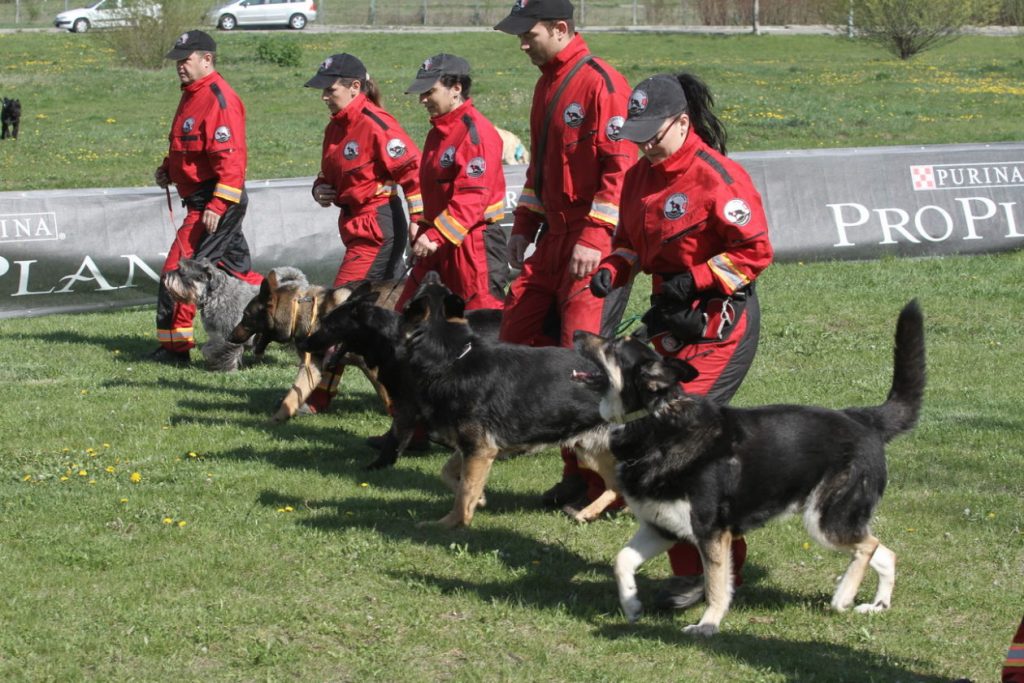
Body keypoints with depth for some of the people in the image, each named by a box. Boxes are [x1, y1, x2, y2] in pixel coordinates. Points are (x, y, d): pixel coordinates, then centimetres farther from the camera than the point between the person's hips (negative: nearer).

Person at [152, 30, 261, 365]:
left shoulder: (218, 99, -17)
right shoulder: (193, 95, 16)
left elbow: (230, 157, -23)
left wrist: (217, 206, -26)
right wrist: (169, 169, 8)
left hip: (216, 202, -11)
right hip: (206, 200, 11)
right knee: (239, 271, 15)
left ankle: (174, 345, -6)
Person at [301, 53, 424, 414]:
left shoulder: (375, 124, -16)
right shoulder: (336, 127, 12)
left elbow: (412, 168, -18)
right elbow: (331, 174, 27)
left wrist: (418, 218, -20)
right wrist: (321, 189, 5)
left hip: (378, 225, -9)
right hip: (355, 222, 9)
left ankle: (319, 396, -7)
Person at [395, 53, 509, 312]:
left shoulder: (476, 131, -15)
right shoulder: (438, 133, 16)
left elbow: (472, 197, -22)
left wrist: (436, 236, -25)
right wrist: (422, 227, 9)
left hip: (474, 243, -10)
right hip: (438, 246, 10)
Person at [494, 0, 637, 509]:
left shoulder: (600, 83, -15)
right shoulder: (547, 83, 15)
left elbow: (621, 167, -20)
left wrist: (594, 238, -24)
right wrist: (524, 225, 19)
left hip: (595, 246, -10)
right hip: (554, 239, 10)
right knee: (518, 333, 8)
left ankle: (592, 474, -4)